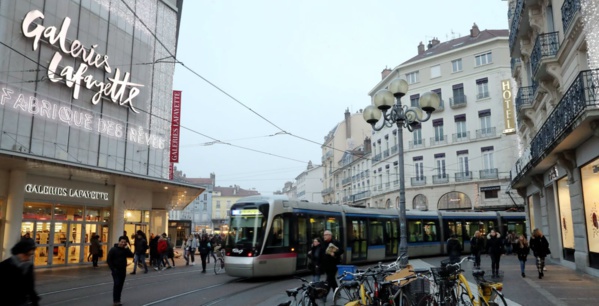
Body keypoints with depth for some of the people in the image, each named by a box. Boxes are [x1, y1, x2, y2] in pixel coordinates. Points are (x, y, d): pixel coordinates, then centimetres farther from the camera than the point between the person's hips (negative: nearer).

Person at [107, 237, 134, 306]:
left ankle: (117, 300, 16)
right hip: (116, 270, -5)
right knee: (117, 284, -12)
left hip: (123, 270, 5)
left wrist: (127, 249, -18)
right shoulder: (113, 249, -9)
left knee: (120, 285, 8)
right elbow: (109, 260, -9)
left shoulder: (125, 249, 5)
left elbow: (131, 255, -7)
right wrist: (113, 269, -14)